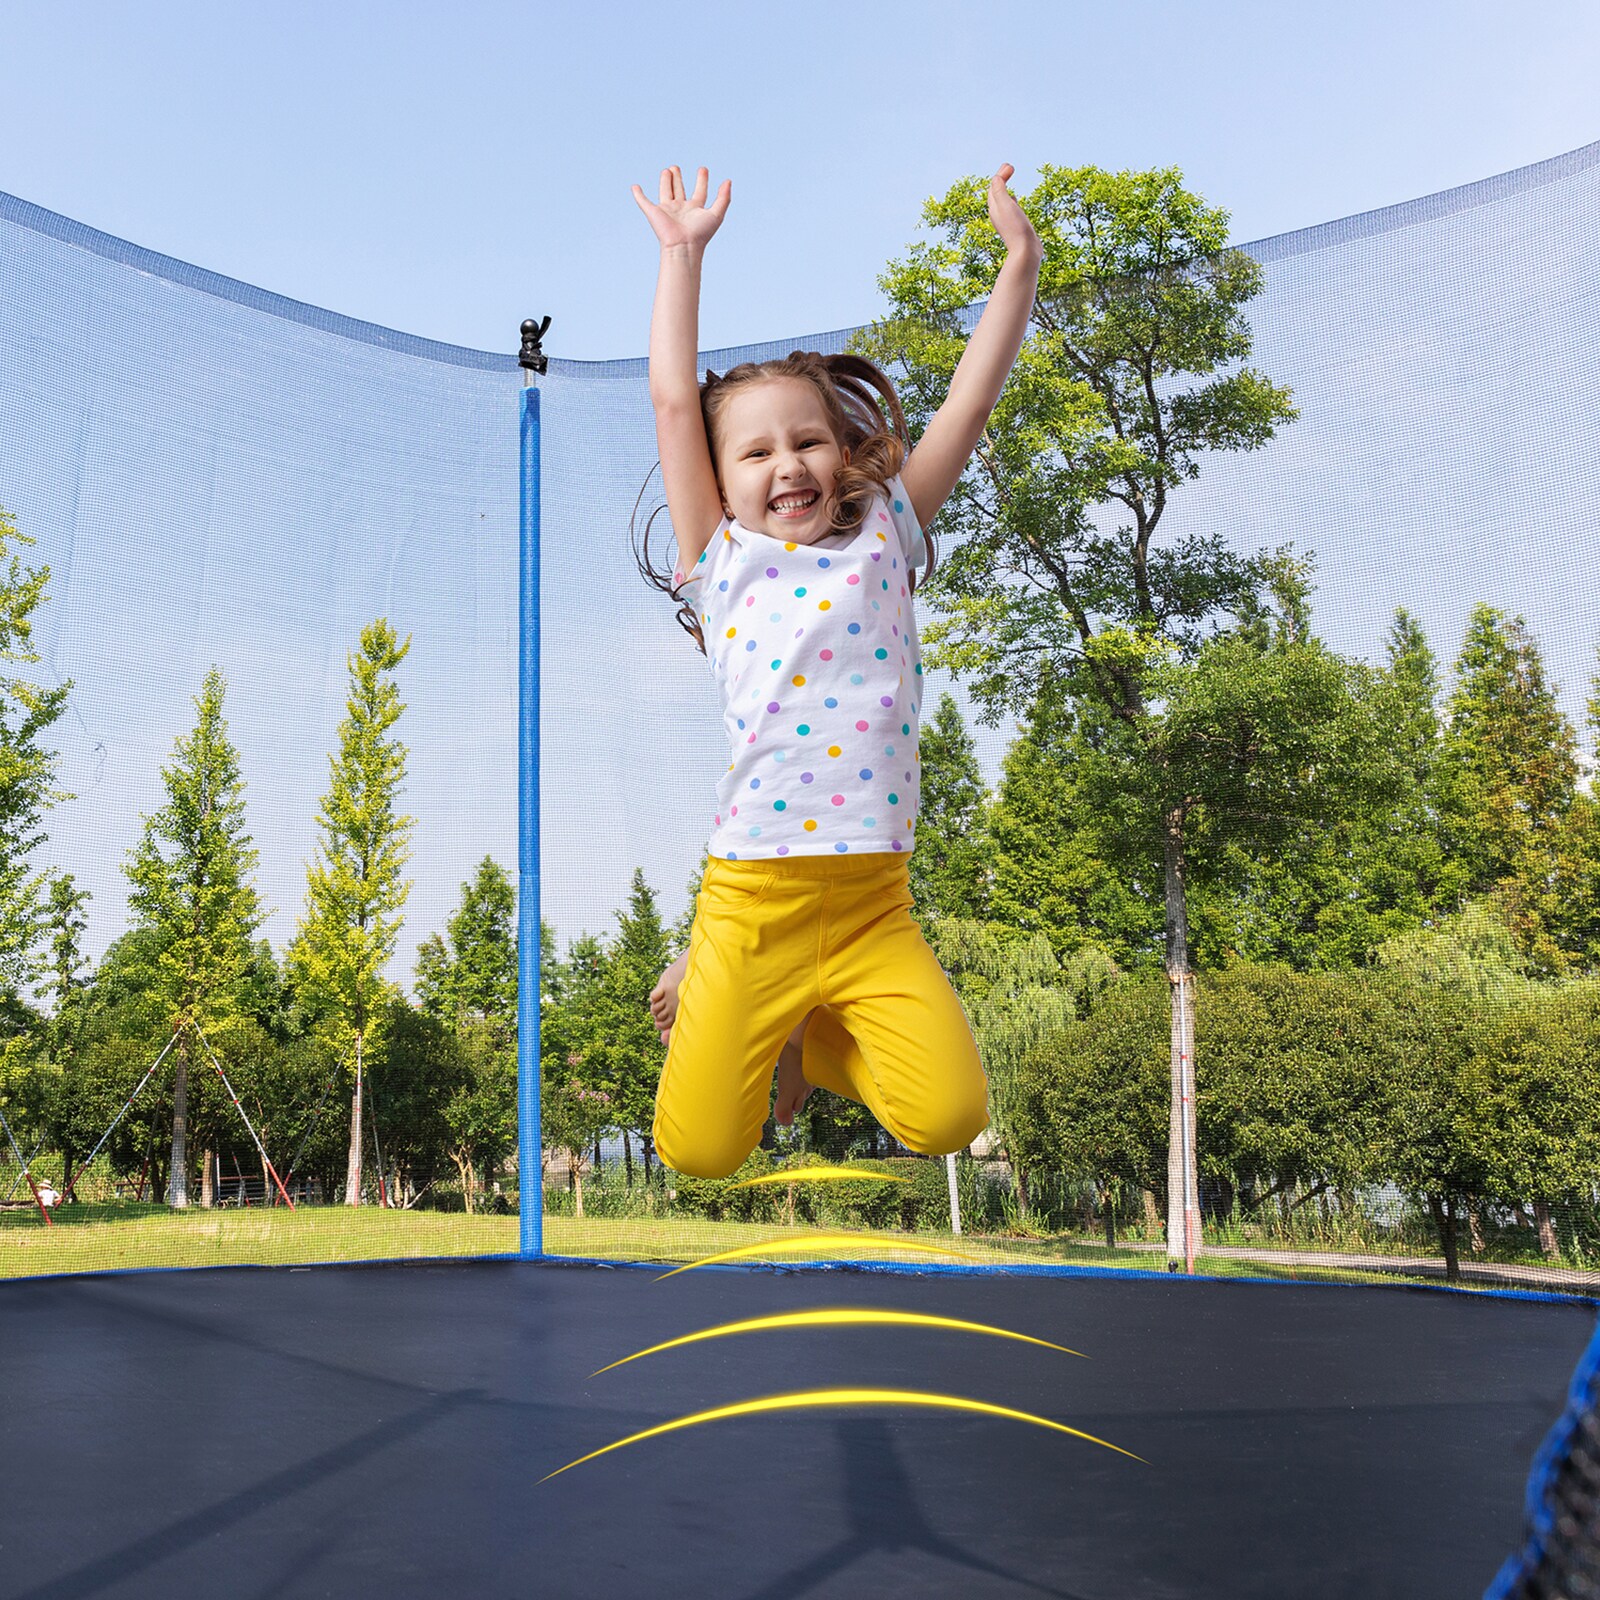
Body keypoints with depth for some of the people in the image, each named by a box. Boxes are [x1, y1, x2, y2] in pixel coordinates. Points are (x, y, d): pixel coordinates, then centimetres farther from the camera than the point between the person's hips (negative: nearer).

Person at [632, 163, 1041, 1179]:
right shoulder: (724, 563, 7)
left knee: (948, 1115, -13)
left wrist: (1021, 265, 8)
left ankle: (811, 1038, 17)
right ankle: (707, 1006, 32)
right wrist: (684, 254, 10)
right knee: (697, 1151, -1)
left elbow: (968, 405, 10)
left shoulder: (882, 543, 11)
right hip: (750, 898, -1)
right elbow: (674, 400, 7)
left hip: (874, 907, 1)